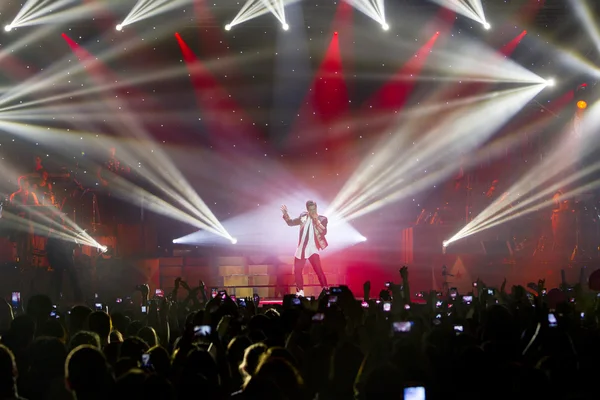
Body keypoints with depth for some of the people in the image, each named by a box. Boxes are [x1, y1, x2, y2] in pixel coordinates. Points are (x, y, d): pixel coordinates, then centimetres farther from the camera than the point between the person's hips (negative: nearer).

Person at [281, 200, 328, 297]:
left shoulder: (322, 219, -6)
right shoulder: (303, 217, 6)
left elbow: (324, 232, -20)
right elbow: (291, 223, 15)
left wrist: (316, 220, -24)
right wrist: (286, 214, -1)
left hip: (312, 249, -5)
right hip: (301, 249, 5)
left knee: (319, 270, -15)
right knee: (297, 270, 7)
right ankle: (300, 292, 20)